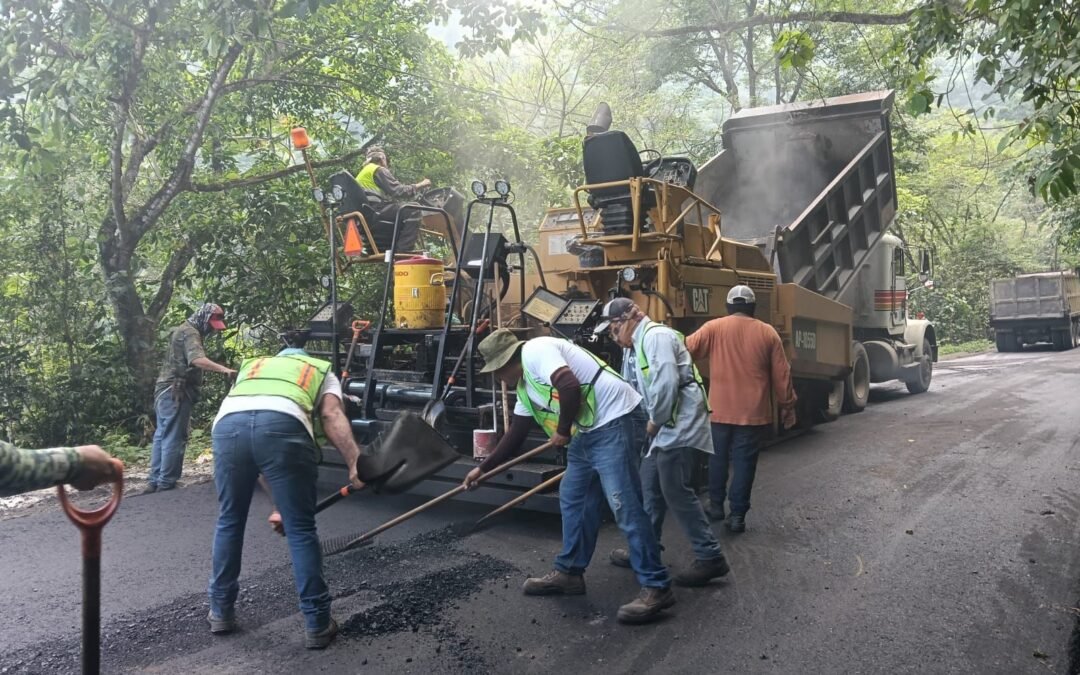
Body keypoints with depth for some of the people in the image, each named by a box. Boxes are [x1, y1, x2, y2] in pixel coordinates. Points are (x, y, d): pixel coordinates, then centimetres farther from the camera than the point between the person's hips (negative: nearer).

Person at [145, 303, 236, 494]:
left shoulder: (184, 330, 22)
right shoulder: (190, 333, -12)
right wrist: (223, 369, -43)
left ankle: (155, 481, 17)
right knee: (173, 438, -6)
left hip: (166, 390, 11)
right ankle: (166, 483, -3)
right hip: (176, 392, -11)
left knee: (162, 435, 12)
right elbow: (197, 359, -30)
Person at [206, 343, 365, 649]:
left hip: (228, 424, 3)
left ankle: (221, 612, 37)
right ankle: (317, 624, 16)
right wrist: (355, 462, -1)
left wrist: (277, 504, 46)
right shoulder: (322, 370, 34)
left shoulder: (251, 366, 44)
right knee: (300, 529, 9)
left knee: (229, 521, 23)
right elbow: (332, 415, 11)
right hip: (282, 425, -3)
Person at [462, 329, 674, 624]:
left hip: (611, 422, -11)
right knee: (572, 500, 16)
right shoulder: (524, 385, 19)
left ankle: (657, 587, -6)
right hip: (585, 432, 11)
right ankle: (569, 572, 28)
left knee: (624, 506, -11)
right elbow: (515, 434, 27)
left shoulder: (534, 351, -12)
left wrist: (563, 430, -12)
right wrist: (483, 468, 30)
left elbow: (570, 387, -28)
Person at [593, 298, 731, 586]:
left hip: (679, 424, -11)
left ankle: (711, 557, -2)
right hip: (662, 426, 11)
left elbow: (666, 383, -25)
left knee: (676, 492, -10)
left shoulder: (655, 336, -14)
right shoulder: (633, 347, 19)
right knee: (650, 489, 15)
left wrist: (654, 421, -14)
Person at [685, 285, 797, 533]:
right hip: (753, 412, 0)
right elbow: (781, 374, 4)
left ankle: (716, 505, 25)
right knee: (744, 462, 4)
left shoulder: (714, 327, -3)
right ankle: (737, 515, 6)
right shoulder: (767, 333, 1)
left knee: (719, 458, 17)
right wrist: (787, 406, 13)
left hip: (720, 410, 0)